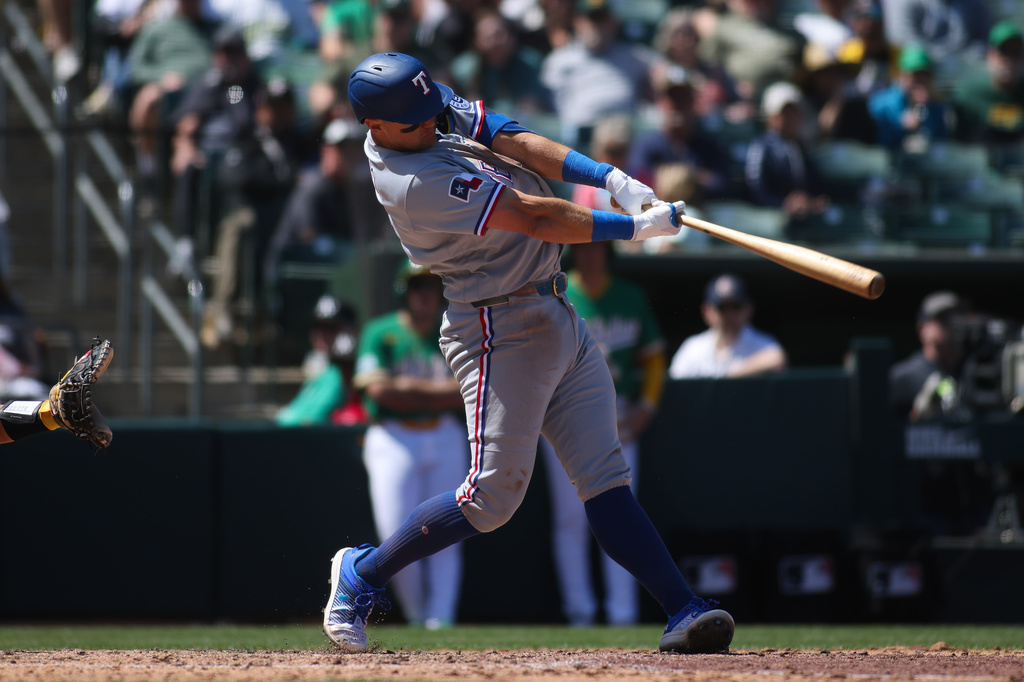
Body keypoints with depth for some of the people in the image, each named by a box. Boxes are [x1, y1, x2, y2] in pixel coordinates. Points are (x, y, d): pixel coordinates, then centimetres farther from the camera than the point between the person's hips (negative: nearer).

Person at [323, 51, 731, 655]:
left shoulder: (436, 111, 5)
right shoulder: (415, 185, -23)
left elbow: (515, 142, -1)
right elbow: (533, 216, -21)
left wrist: (612, 178, -14)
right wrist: (638, 227, -16)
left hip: (560, 321, 9)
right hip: (501, 329, -9)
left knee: (606, 480, 1)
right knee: (493, 495, -8)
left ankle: (684, 611, -6)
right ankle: (364, 572, 11)